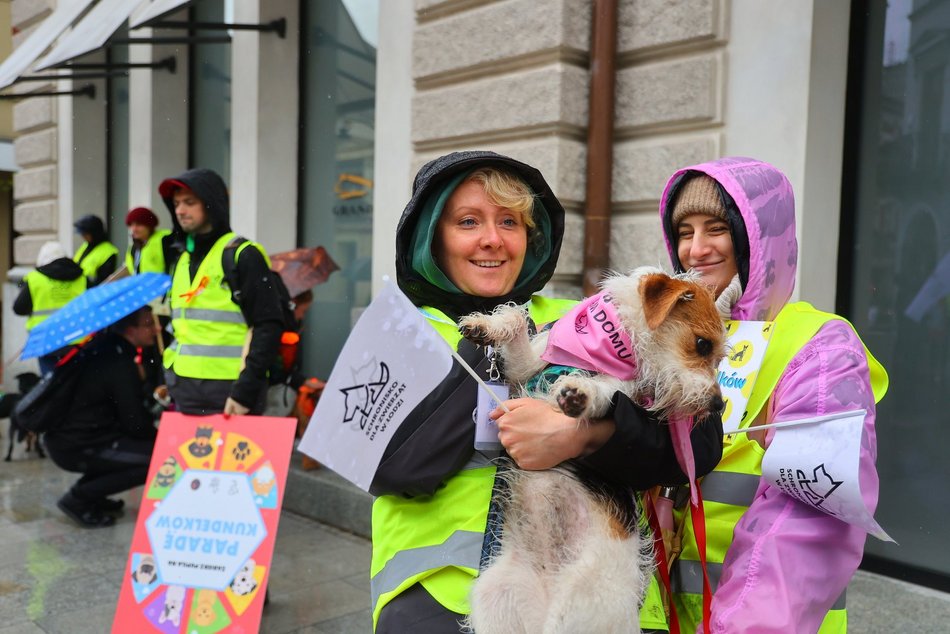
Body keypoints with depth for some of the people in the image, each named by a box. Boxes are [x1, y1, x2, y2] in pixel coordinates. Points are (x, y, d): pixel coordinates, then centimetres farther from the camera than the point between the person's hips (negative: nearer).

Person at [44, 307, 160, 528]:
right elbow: (136, 425, -16)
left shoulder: (104, 348, 8)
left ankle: (88, 492, 16)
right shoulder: (120, 365, -19)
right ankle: (80, 497, -8)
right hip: (76, 448, -9)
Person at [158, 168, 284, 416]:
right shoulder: (181, 260, 16)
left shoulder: (243, 256, -7)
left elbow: (268, 327, -14)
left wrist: (246, 390, -17)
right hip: (185, 391, 7)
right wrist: (171, 378, 15)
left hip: (229, 393, -7)